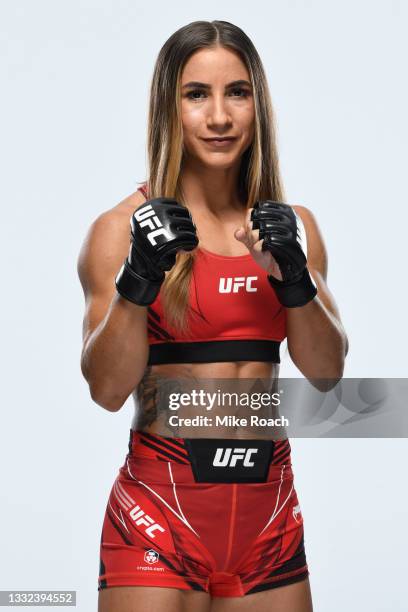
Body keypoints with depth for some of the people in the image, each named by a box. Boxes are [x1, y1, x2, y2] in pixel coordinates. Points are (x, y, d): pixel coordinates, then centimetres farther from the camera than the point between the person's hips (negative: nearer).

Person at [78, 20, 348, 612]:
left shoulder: (293, 226, 8)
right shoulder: (122, 228, -4)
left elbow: (327, 373, 3)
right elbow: (107, 388, -8)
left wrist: (293, 277, -12)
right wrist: (138, 280, -22)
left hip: (270, 506, 4)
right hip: (161, 503, -4)